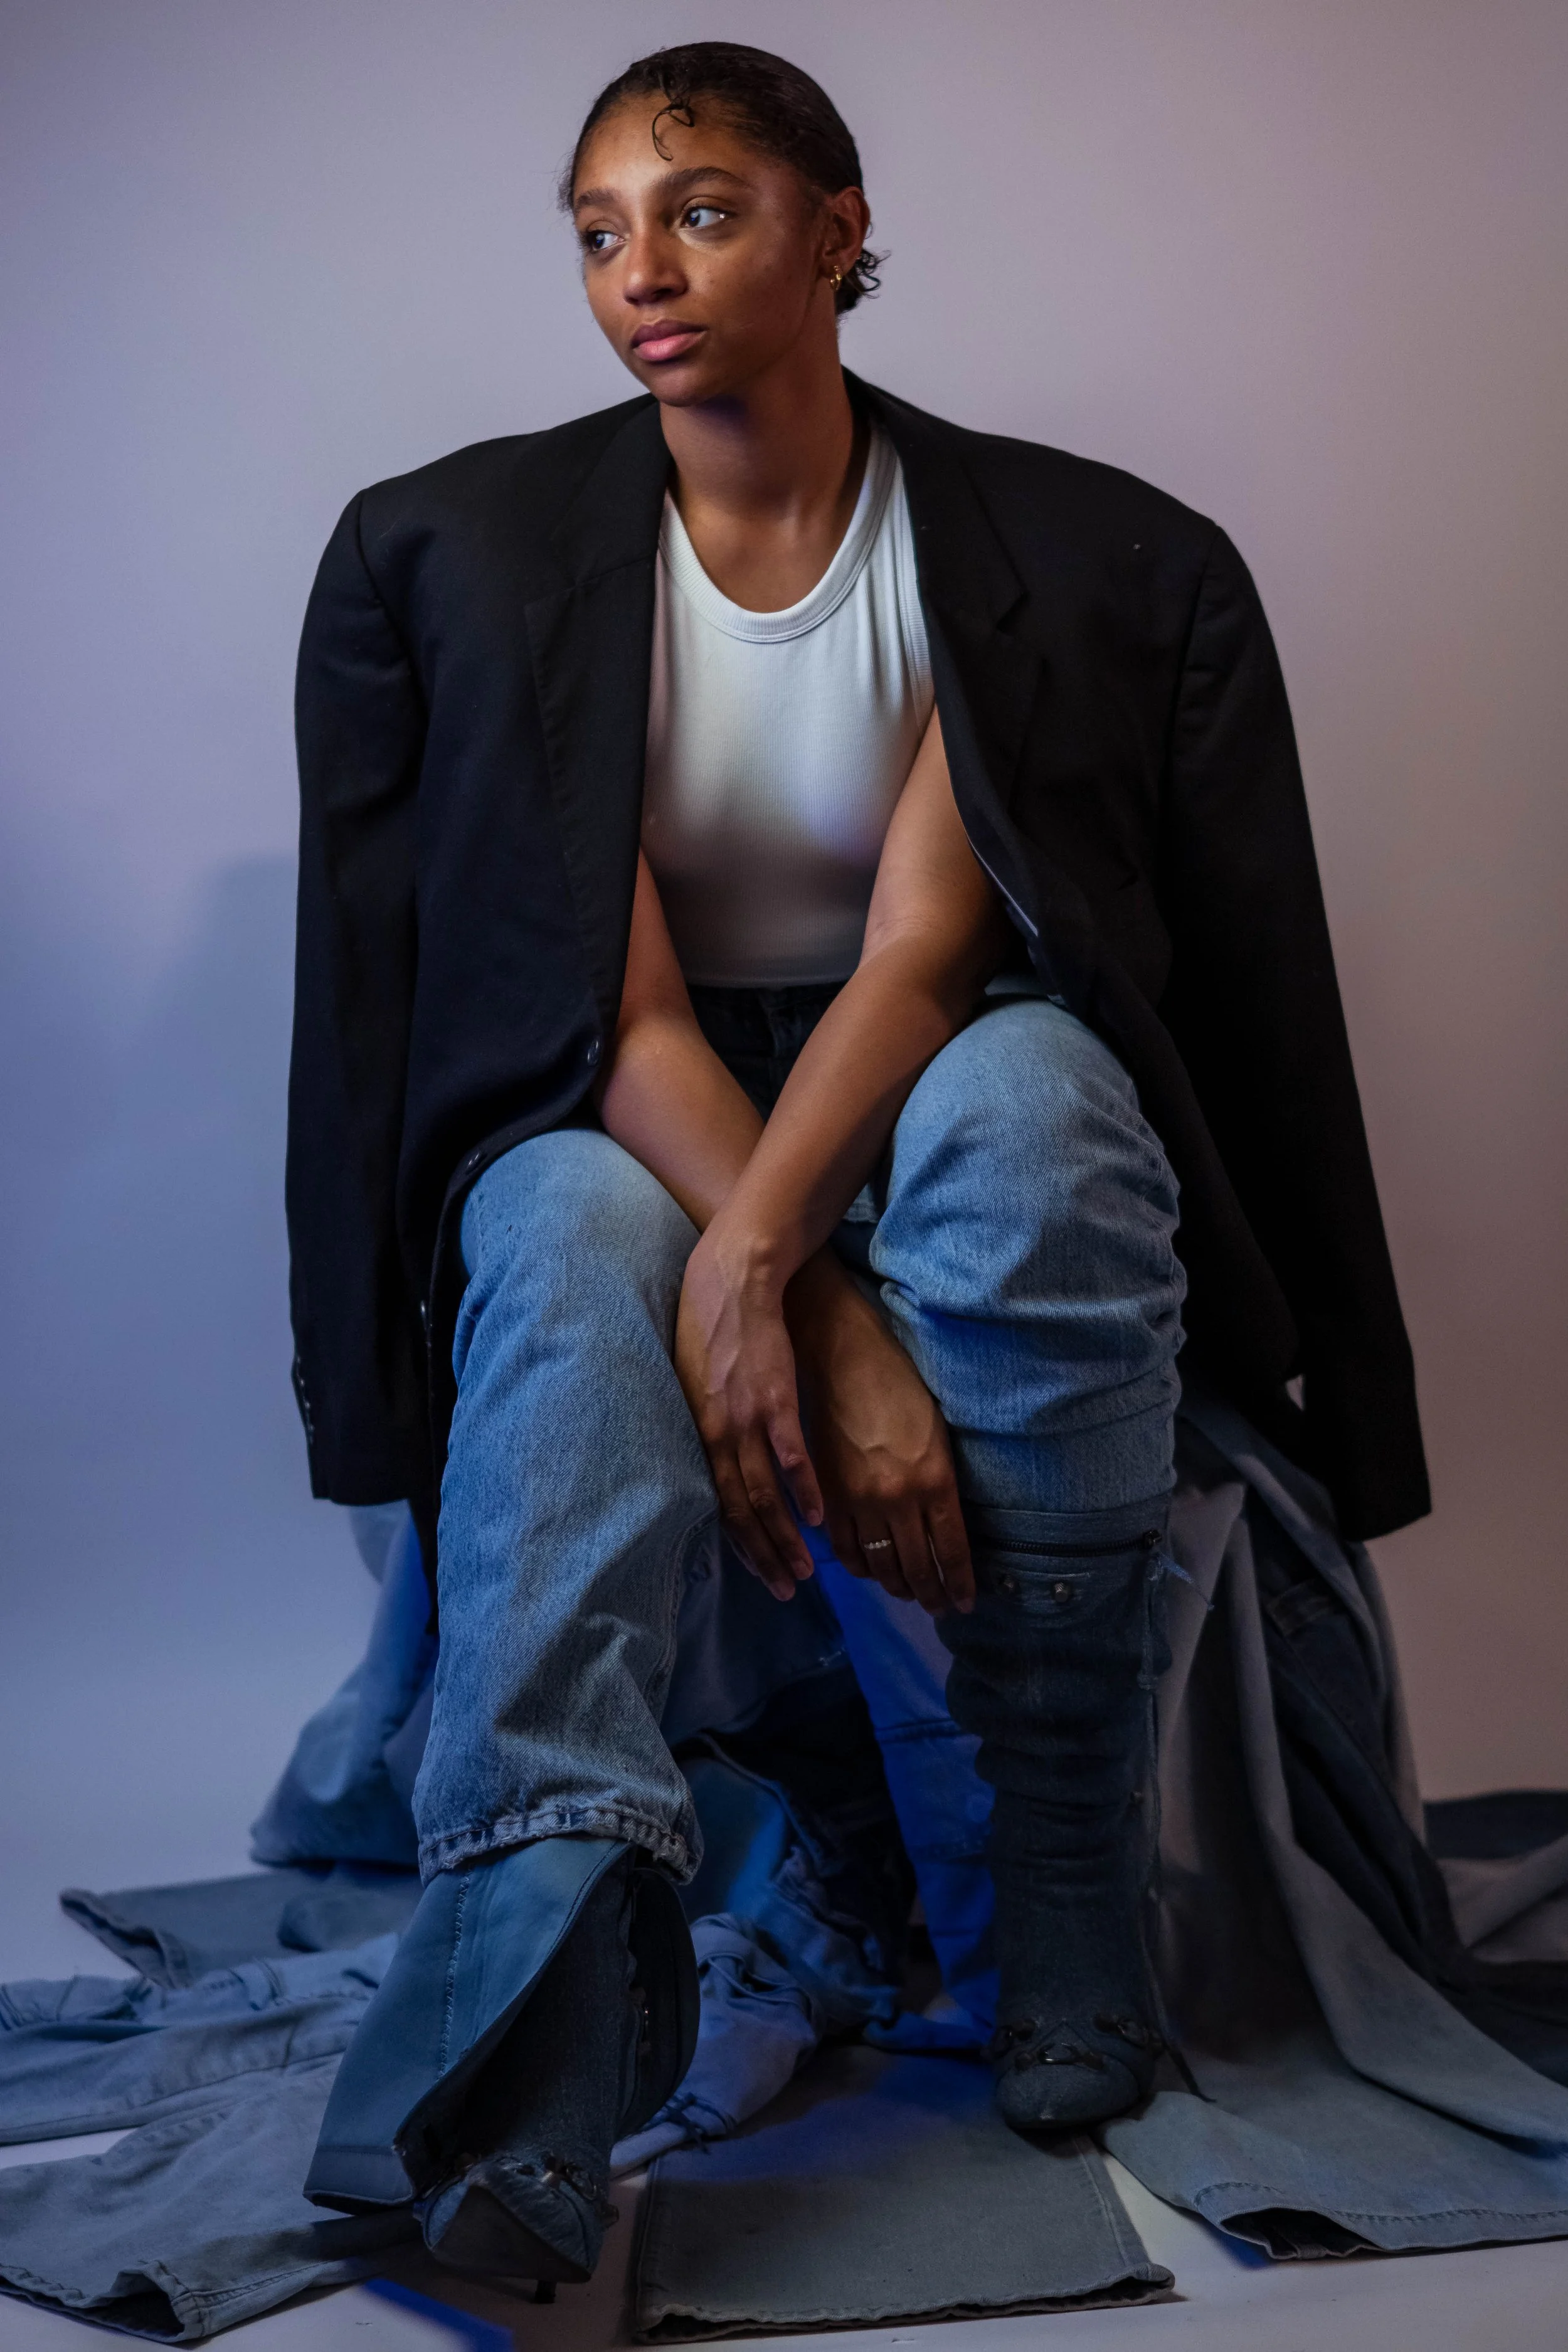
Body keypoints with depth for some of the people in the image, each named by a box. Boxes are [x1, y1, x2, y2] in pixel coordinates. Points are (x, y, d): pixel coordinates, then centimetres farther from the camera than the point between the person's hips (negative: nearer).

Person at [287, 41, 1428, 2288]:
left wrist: (751, 1259, -36)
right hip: (621, 1105, 1)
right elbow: (616, 994, -16)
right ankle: (528, 2080, -50)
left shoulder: (1064, 557, -7)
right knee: (573, 1254, -35)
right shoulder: (470, 549, -7)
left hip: (926, 1078, 0)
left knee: (1027, 1104, -36)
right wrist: (839, 1325, -30)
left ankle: (1064, 1939, -27)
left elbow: (923, 942, -18)